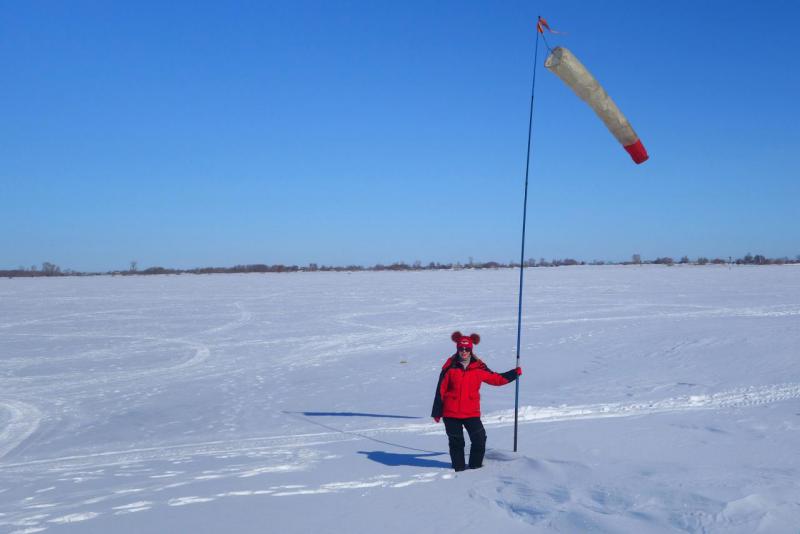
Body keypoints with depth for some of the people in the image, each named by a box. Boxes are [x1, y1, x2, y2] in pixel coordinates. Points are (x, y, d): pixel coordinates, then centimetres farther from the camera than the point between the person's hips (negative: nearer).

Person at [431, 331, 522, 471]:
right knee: (456, 442, 8)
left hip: (471, 412, 1)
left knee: (480, 439, -3)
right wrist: (437, 412, 0)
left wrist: (514, 373, 7)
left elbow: (497, 379, 13)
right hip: (451, 412, -1)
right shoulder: (450, 367, -3)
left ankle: (476, 466, 16)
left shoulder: (478, 368, 1)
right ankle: (459, 467, 22)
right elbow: (440, 390, 0)